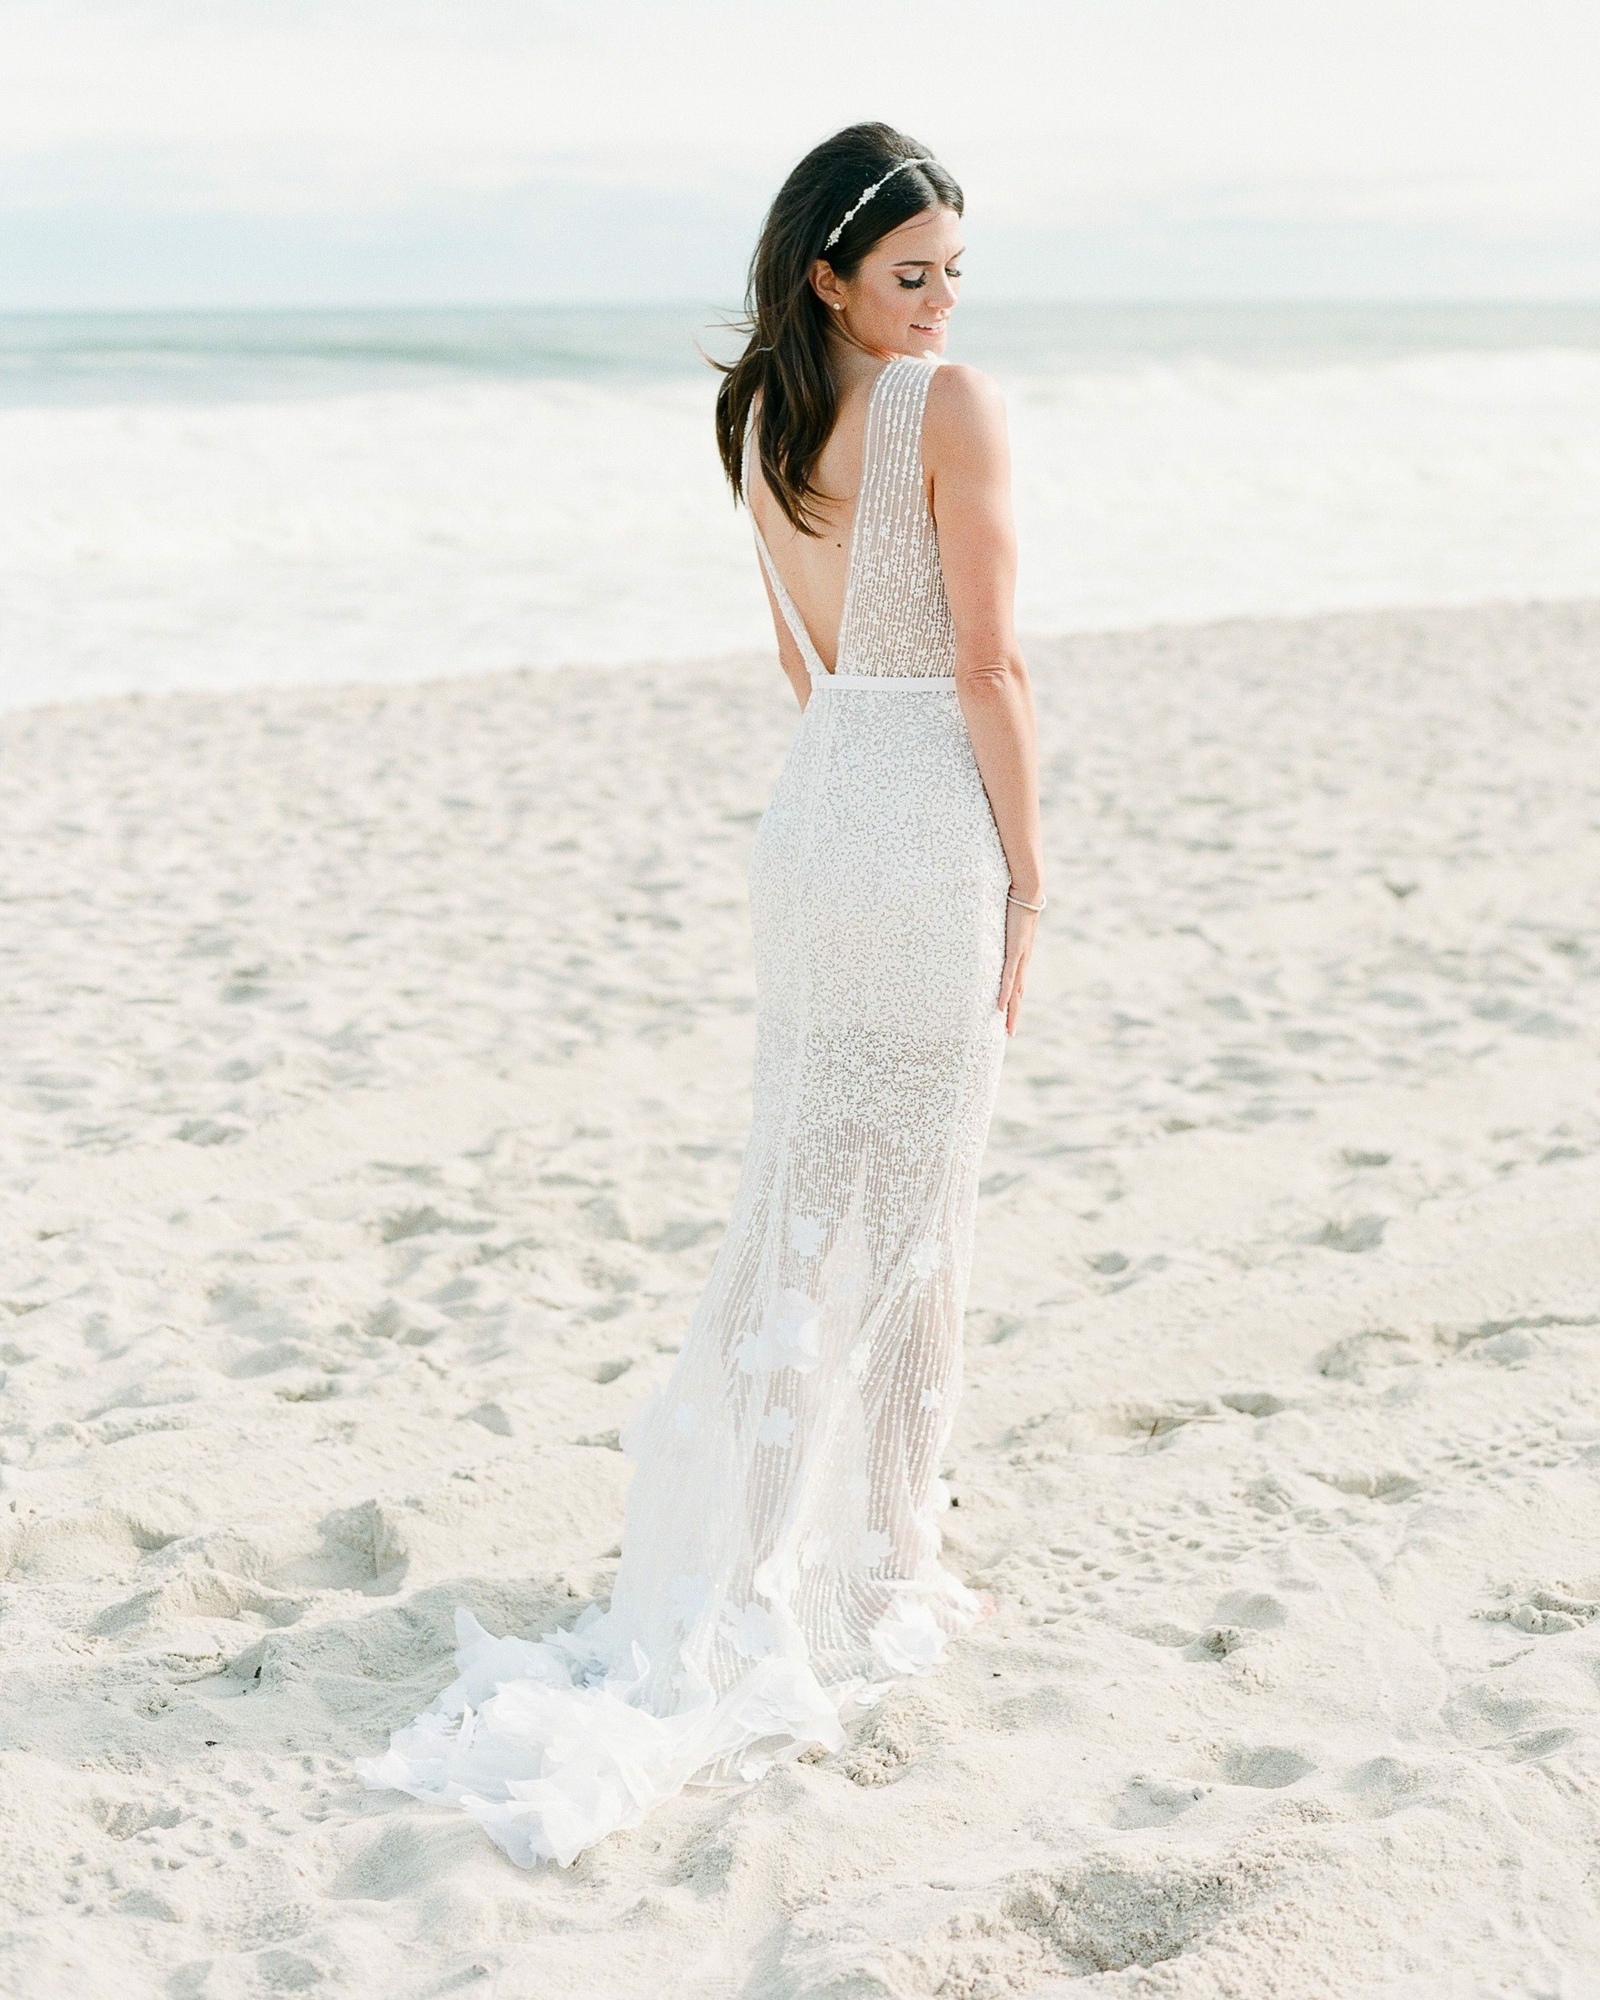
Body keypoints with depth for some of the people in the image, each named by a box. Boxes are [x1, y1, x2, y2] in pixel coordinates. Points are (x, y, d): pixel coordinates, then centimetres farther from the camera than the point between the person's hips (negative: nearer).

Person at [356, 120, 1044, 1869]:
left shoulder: (759, 420, 9)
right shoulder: (955, 407, -14)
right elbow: (986, 666, -15)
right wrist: (1025, 871, -7)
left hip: (809, 810, 7)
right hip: (934, 828, -7)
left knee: (800, 1188, 14)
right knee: (907, 1200, 5)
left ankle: (756, 1548, 20)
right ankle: (874, 1550, 17)